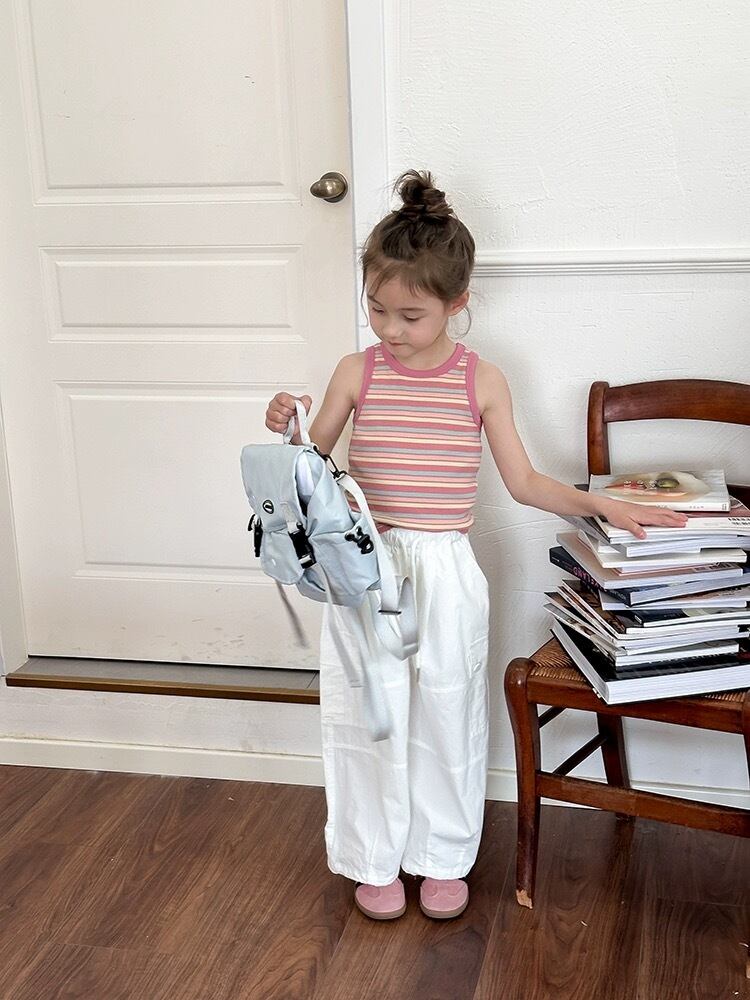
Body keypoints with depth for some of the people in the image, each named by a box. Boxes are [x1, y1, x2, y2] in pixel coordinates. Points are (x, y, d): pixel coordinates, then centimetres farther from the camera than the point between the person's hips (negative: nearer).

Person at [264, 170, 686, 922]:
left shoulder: (480, 381, -3)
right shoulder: (357, 373, -2)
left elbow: (522, 481, 5)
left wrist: (603, 504, -3)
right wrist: (286, 428, -13)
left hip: (446, 574, 0)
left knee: (445, 716, 12)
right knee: (367, 716, 10)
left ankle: (442, 856, 33)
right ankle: (373, 860, 30)